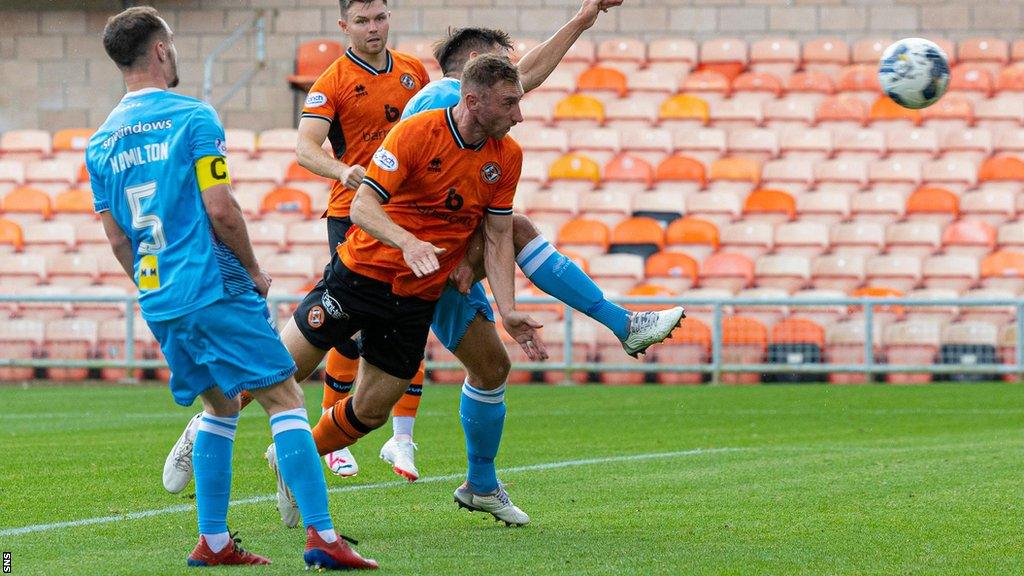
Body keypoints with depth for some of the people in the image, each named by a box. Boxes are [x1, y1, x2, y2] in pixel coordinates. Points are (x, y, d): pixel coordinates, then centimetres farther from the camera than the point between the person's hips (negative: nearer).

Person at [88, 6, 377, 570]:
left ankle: (212, 541, 13)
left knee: (219, 404, 19)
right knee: (283, 397, -5)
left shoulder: (101, 143, 11)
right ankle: (321, 535, -14)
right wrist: (254, 270, 0)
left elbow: (116, 238, 13)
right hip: (213, 289, -7)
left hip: (157, 304, 7)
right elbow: (219, 210, -14)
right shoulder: (192, 117, -8)